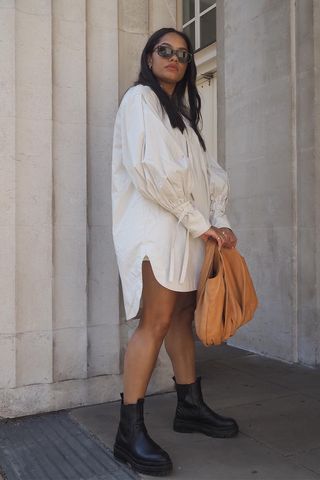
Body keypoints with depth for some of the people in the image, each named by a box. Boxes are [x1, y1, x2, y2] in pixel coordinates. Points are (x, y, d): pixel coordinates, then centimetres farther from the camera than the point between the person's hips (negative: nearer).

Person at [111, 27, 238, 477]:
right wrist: (200, 222, -13)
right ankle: (130, 431, -7)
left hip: (190, 231, 8)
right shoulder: (140, 97, 1)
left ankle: (190, 406, 21)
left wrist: (218, 220, -1)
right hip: (156, 224, -8)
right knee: (157, 320, -14)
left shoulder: (183, 111, 24)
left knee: (182, 314, 10)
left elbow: (207, 171, 15)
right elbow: (147, 170, -13)